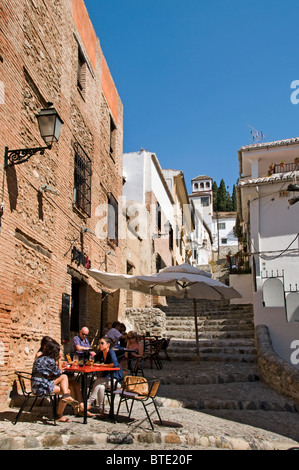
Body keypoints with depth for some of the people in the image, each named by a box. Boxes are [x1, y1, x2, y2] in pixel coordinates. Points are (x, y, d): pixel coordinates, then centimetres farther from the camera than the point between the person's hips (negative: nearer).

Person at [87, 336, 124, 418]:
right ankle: (101, 411, -25)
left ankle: (89, 402, -20)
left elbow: (115, 364, -30)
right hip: (107, 379, 6)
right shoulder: (100, 353, 7)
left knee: (98, 381, -27)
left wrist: (104, 365, -17)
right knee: (101, 387, -27)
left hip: (116, 380, -6)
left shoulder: (111, 352, -13)